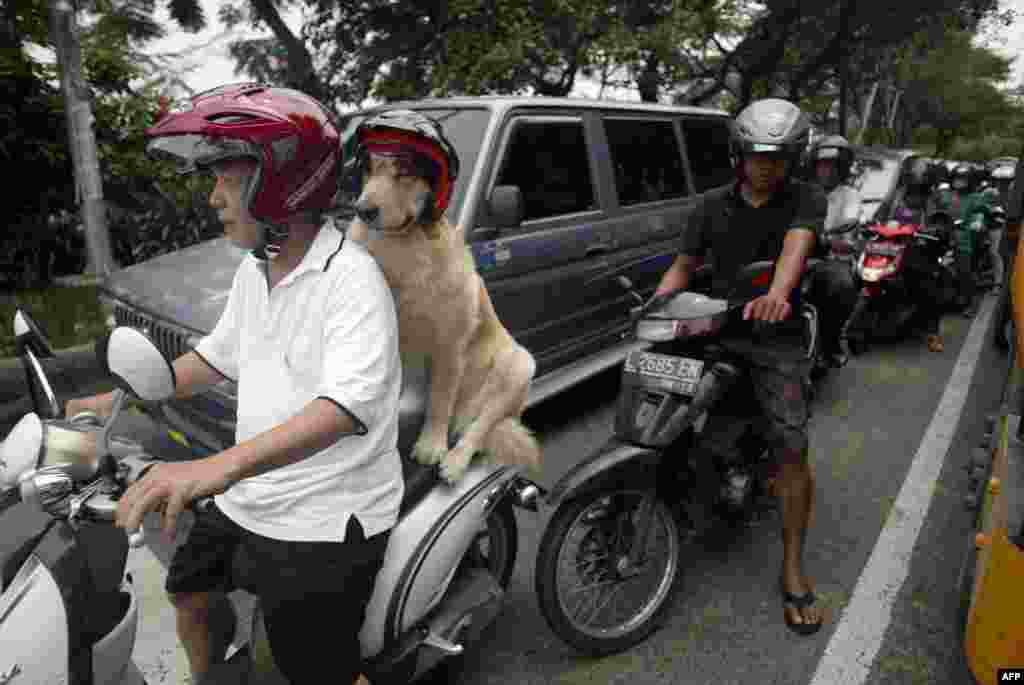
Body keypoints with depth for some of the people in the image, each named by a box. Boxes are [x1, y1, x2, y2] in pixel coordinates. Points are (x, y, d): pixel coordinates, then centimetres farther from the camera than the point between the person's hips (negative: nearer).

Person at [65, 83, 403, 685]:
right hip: (249, 500, 9)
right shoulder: (254, 271, 6)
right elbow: (221, 353, 19)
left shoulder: (350, 276, -23)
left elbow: (352, 400, -38)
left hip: (326, 521, -9)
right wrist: (114, 400, 17)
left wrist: (222, 465, -49)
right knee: (187, 595, 26)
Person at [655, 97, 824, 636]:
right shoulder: (712, 204, 9)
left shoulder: (807, 200, 0)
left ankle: (793, 569, 4)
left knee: (792, 451, -10)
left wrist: (777, 295, -43)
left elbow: (796, 245, -21)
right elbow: (683, 266, 9)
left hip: (774, 334, -2)